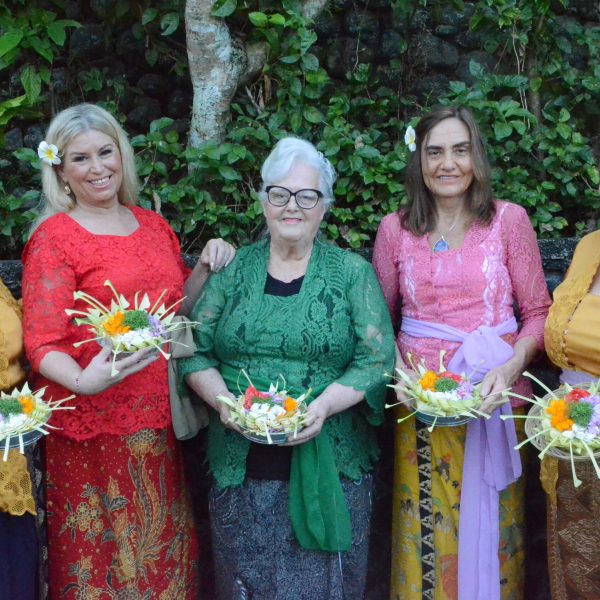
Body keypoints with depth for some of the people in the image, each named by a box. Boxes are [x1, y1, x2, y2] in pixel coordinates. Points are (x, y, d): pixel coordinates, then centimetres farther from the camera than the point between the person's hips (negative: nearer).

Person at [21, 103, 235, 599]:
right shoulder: (53, 237, -6)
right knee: (103, 555, 5)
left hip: (160, 420, 5)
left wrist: (206, 268, 2)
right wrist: (83, 381, -32)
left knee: (164, 544, 14)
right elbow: (42, 344, -12)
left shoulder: (153, 225, 10)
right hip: (95, 424, -5)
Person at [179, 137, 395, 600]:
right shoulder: (234, 269, 7)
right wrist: (222, 398, -13)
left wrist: (325, 405, -18)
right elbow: (195, 352, 6)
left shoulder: (352, 272, 2)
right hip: (242, 470, 2)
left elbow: (377, 361, -4)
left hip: (330, 468, -1)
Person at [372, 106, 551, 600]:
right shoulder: (395, 228, 5)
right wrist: (398, 370, -8)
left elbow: (538, 312, 1)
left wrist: (511, 366, -14)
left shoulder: (508, 220, 0)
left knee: (489, 522, 8)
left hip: (494, 396, -1)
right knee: (426, 524, 7)